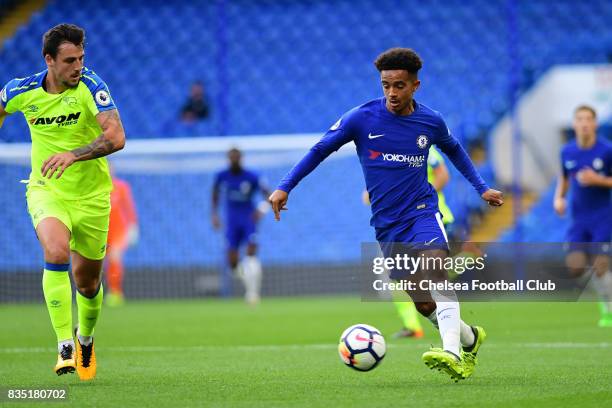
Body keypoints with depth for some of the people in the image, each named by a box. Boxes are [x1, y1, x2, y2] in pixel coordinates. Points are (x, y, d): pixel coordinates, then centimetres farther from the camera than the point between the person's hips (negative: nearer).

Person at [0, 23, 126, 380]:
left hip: (91, 196, 0)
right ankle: (64, 345, -26)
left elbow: (116, 137, -31)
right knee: (56, 251, -30)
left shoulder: (90, 86, -19)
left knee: (87, 282, 11)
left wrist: (73, 154, -43)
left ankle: (86, 338, 43)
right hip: (46, 190, 0)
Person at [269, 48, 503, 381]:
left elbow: (454, 150, 22)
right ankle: (470, 340, 28)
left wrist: (481, 188, 24)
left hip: (422, 210, -1)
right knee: (423, 304, 1)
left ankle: (452, 354, -42)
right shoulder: (362, 118, -6)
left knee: (435, 270, -30)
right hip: (387, 224, 1)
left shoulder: (431, 121, 0)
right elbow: (320, 149, 1)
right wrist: (285, 187, -7)